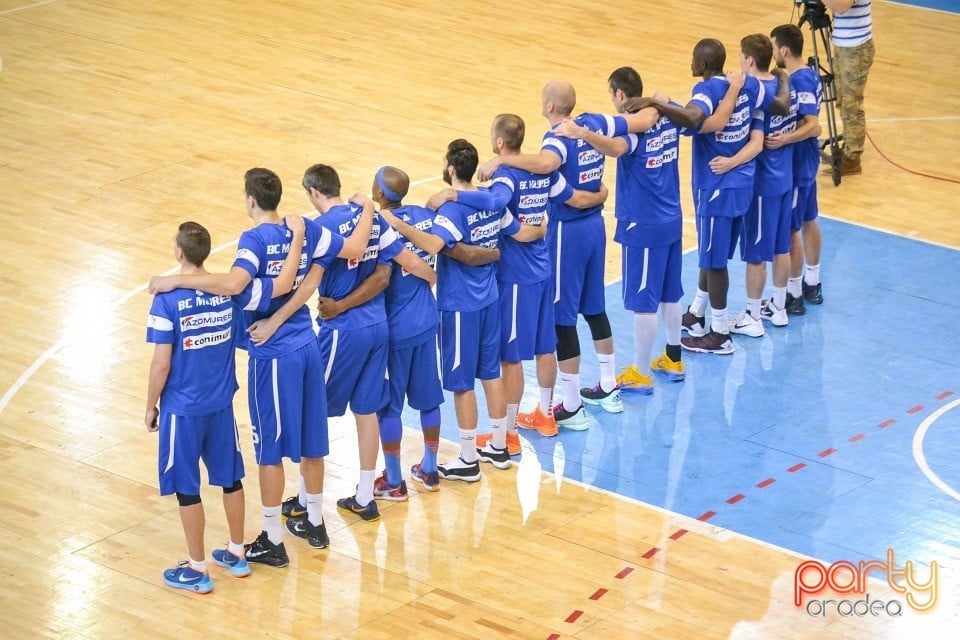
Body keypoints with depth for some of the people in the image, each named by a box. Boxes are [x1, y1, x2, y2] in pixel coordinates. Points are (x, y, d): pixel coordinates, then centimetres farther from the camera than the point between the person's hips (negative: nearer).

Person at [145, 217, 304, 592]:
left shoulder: (168, 299, -19)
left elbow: (161, 364, -17)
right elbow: (282, 285, 2)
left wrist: (151, 406, -2)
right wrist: (297, 239, 12)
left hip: (182, 409, -5)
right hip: (221, 405, 5)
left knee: (186, 488, 7)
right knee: (230, 479, 19)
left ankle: (198, 570, 16)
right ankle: (237, 555, 33)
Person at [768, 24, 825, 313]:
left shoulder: (798, 82, -24)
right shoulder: (811, 74, 4)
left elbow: (814, 126, -29)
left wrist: (785, 140, -40)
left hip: (795, 165, -10)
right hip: (807, 161, 10)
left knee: (790, 230, 0)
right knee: (808, 222, 20)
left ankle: (794, 295, 8)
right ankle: (812, 284, 32)